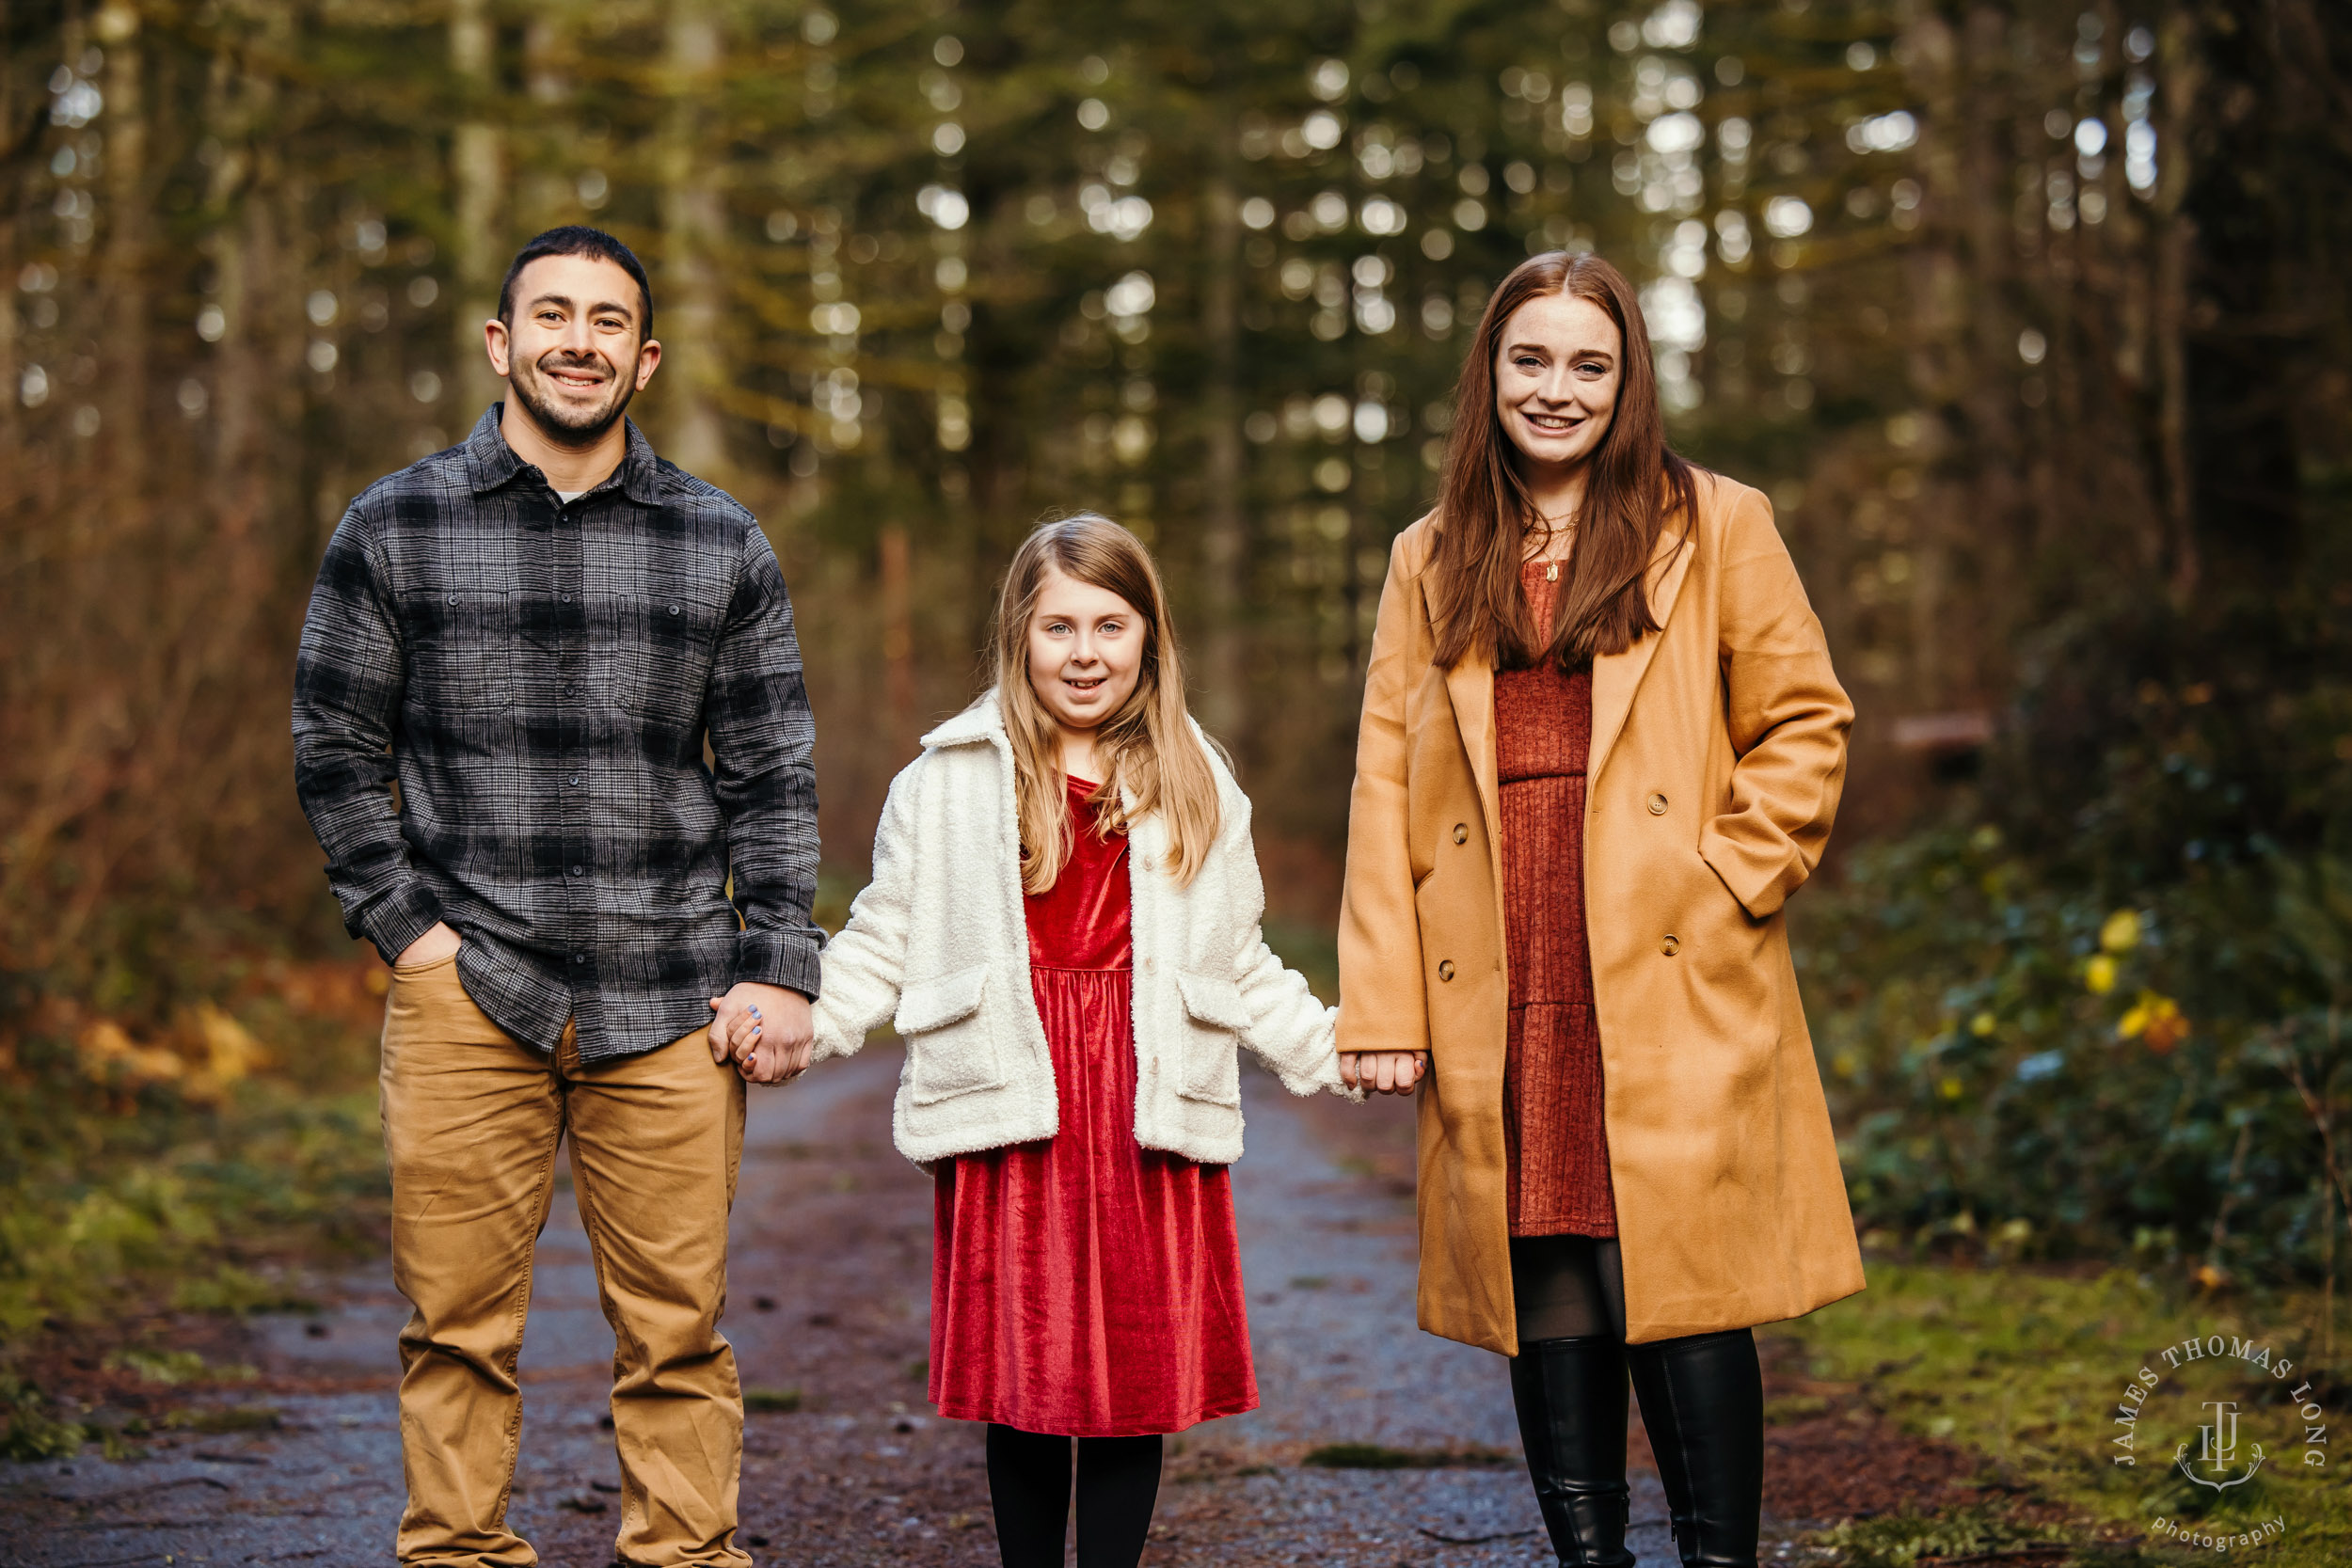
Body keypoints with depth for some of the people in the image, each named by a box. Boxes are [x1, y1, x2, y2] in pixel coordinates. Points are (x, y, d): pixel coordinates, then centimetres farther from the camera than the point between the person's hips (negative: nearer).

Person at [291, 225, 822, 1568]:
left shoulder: (724, 547, 8)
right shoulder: (396, 529, 6)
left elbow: (773, 774, 9)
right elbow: (335, 748, 9)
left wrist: (782, 967, 0)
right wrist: (403, 924, 0)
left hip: (672, 1002, 1)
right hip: (467, 991, 0)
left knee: (678, 1328, 2)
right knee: (460, 1325, 2)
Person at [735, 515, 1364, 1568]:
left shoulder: (1197, 789, 13)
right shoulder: (949, 781, 5)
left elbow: (1241, 968, 19)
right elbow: (883, 942, 6)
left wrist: (1329, 1050, 11)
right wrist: (795, 1018, -7)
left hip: (1149, 1117, 2)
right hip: (1011, 1115, -1)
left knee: (1139, 1367, 1)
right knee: (1023, 1372, 1)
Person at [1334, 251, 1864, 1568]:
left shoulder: (1716, 528, 7)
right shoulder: (1434, 562, 15)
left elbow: (1805, 721, 6)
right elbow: (1386, 784, 11)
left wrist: (1725, 882, -6)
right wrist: (1381, 1002, 2)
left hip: (1673, 992, -3)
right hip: (1500, 1002, 3)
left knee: (1680, 1284, -6)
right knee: (1545, 1298, 5)